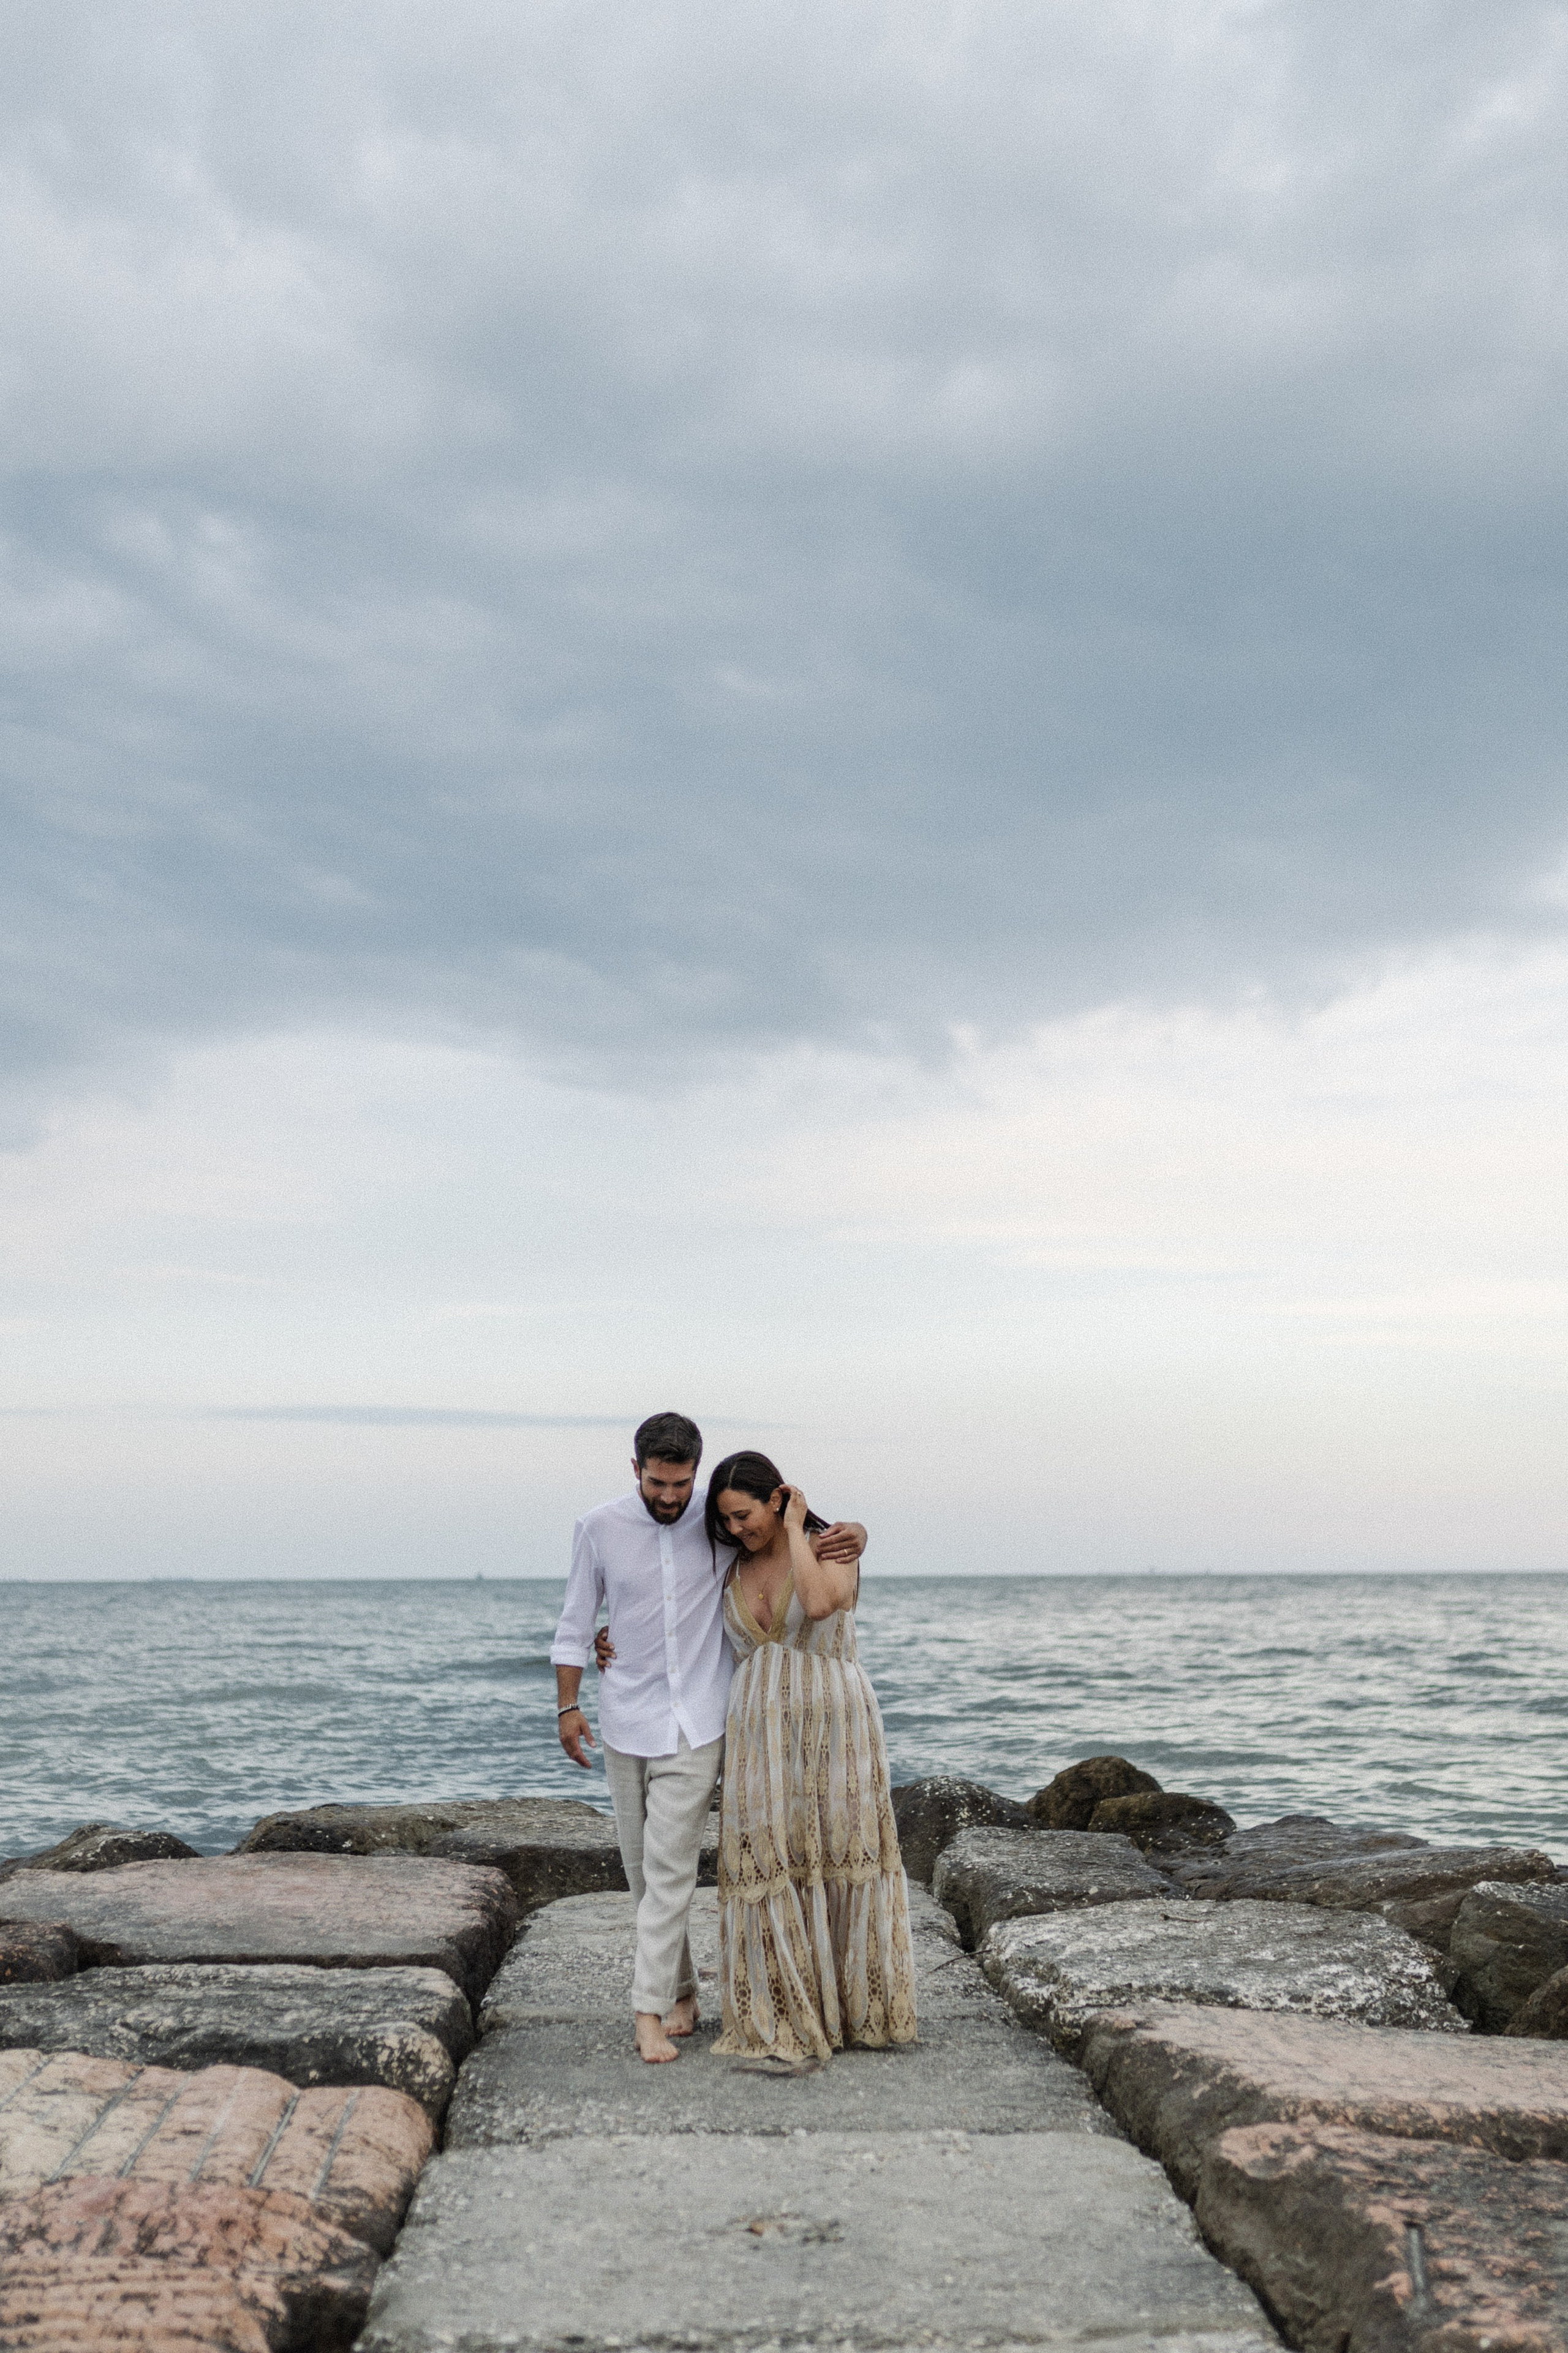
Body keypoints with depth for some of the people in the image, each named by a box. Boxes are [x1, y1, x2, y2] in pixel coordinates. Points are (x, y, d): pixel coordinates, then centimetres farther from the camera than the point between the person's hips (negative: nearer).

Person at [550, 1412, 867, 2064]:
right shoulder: (599, 1528, -4)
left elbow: (800, 1529, 6)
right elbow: (576, 1621, 6)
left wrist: (852, 1533, -16)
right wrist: (568, 1707, 2)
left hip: (697, 1722, -2)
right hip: (627, 1720, 2)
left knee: (670, 1863, -9)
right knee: (641, 1866, 9)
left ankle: (650, 2011, -6)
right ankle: (681, 1988, 25)